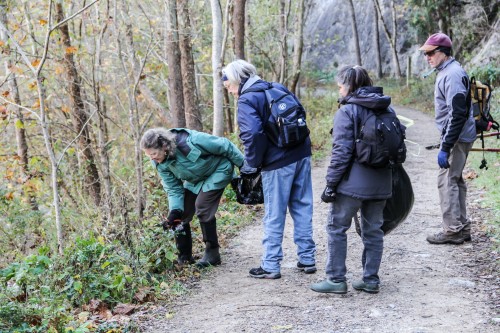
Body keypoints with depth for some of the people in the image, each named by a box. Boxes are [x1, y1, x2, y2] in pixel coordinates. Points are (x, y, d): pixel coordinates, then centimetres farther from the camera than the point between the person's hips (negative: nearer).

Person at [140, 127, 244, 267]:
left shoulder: (191, 141, -37)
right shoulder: (161, 164, -16)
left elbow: (225, 146, -25)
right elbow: (173, 189, -10)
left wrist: (244, 165, -14)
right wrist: (174, 212, -27)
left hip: (217, 171, -6)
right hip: (195, 181, 6)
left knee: (202, 207, -21)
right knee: (182, 213, -3)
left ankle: (212, 254, -8)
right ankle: (184, 256, 11)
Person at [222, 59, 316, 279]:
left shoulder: (247, 100, -10)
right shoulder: (278, 88, 13)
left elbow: (253, 134, -23)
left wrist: (251, 164, -11)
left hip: (278, 163, -7)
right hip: (302, 155, 7)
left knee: (274, 216, 3)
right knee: (302, 208, 15)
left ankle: (270, 266, 11)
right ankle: (307, 259, 22)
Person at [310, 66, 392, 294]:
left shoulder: (347, 112, -12)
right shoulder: (387, 109, 9)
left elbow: (341, 152, -16)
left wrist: (331, 184, -10)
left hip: (353, 183, -7)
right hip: (381, 183, 7)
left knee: (337, 228, 5)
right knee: (373, 230, 14)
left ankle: (336, 280, 8)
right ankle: (371, 280, 19)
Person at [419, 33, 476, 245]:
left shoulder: (452, 74, -18)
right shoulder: (445, 72, 14)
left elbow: (457, 114, -24)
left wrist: (445, 147, -24)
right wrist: (445, 143, 21)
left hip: (457, 138, -10)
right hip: (456, 137, 10)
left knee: (447, 180, -7)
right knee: (454, 180, 15)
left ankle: (453, 231, -1)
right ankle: (462, 227, 23)